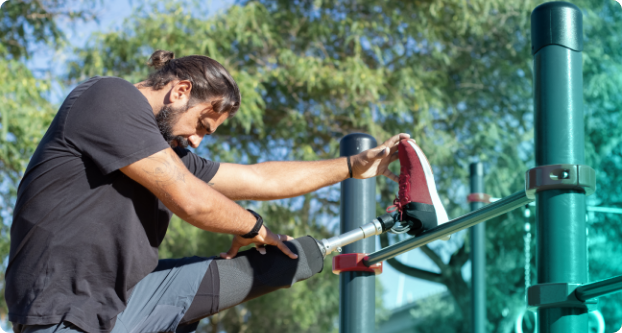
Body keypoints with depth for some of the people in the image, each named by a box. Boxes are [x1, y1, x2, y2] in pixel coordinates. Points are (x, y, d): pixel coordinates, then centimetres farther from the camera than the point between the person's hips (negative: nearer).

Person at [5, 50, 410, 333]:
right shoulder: (110, 96, -14)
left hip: (127, 296, 8)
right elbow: (192, 200, -17)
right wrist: (254, 228, 2)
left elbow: (260, 178, 21)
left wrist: (355, 166, 25)